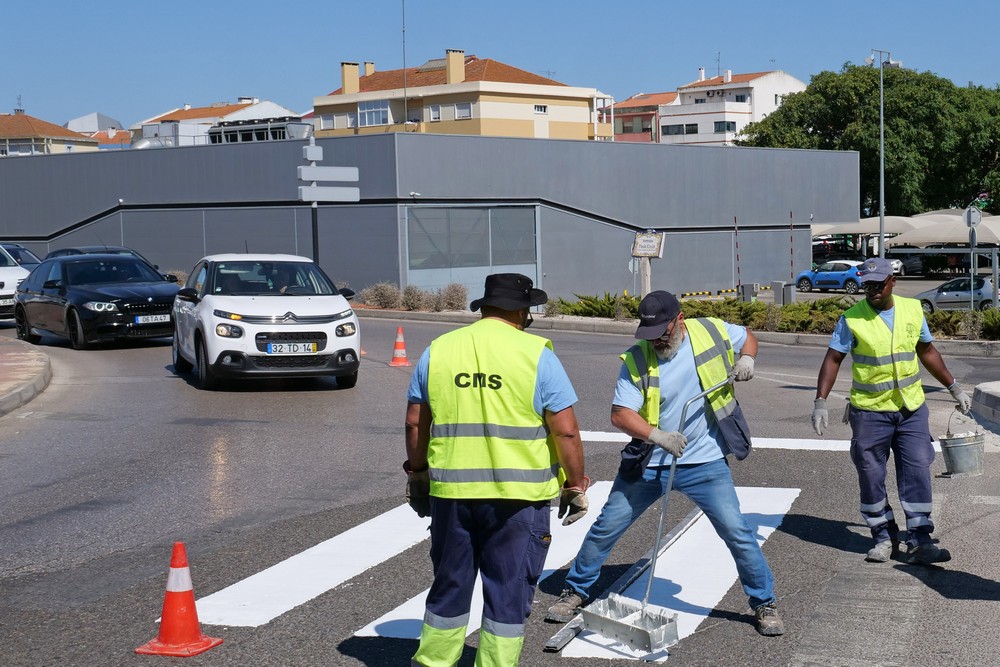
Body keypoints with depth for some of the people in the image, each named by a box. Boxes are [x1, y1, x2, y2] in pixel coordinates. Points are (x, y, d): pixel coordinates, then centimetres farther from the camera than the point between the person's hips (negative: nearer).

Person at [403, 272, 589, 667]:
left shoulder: (437, 350, 4)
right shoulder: (536, 355, -7)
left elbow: (415, 423, 9)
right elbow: (566, 431, -9)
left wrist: (417, 475, 21)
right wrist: (576, 487, 2)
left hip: (450, 491, 4)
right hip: (518, 497, -3)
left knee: (449, 585, 18)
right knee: (509, 591, 9)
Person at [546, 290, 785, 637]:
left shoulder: (712, 332, -6)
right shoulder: (637, 360, -10)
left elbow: (747, 335, 16)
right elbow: (620, 414, -16)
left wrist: (746, 359, -6)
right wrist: (657, 436, -32)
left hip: (705, 463, 0)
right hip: (648, 464, 1)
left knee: (738, 533, -3)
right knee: (606, 527, 6)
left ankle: (765, 604, 17)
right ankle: (575, 592, 26)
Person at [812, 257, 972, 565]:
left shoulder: (913, 309, 3)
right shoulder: (851, 319, -8)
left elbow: (927, 351, 16)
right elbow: (833, 359, -6)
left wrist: (954, 388, 19)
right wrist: (821, 402, -15)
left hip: (912, 409, 2)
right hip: (869, 411, -2)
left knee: (917, 472, -2)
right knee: (871, 476, 4)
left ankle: (919, 541, 2)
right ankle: (884, 538, 18)